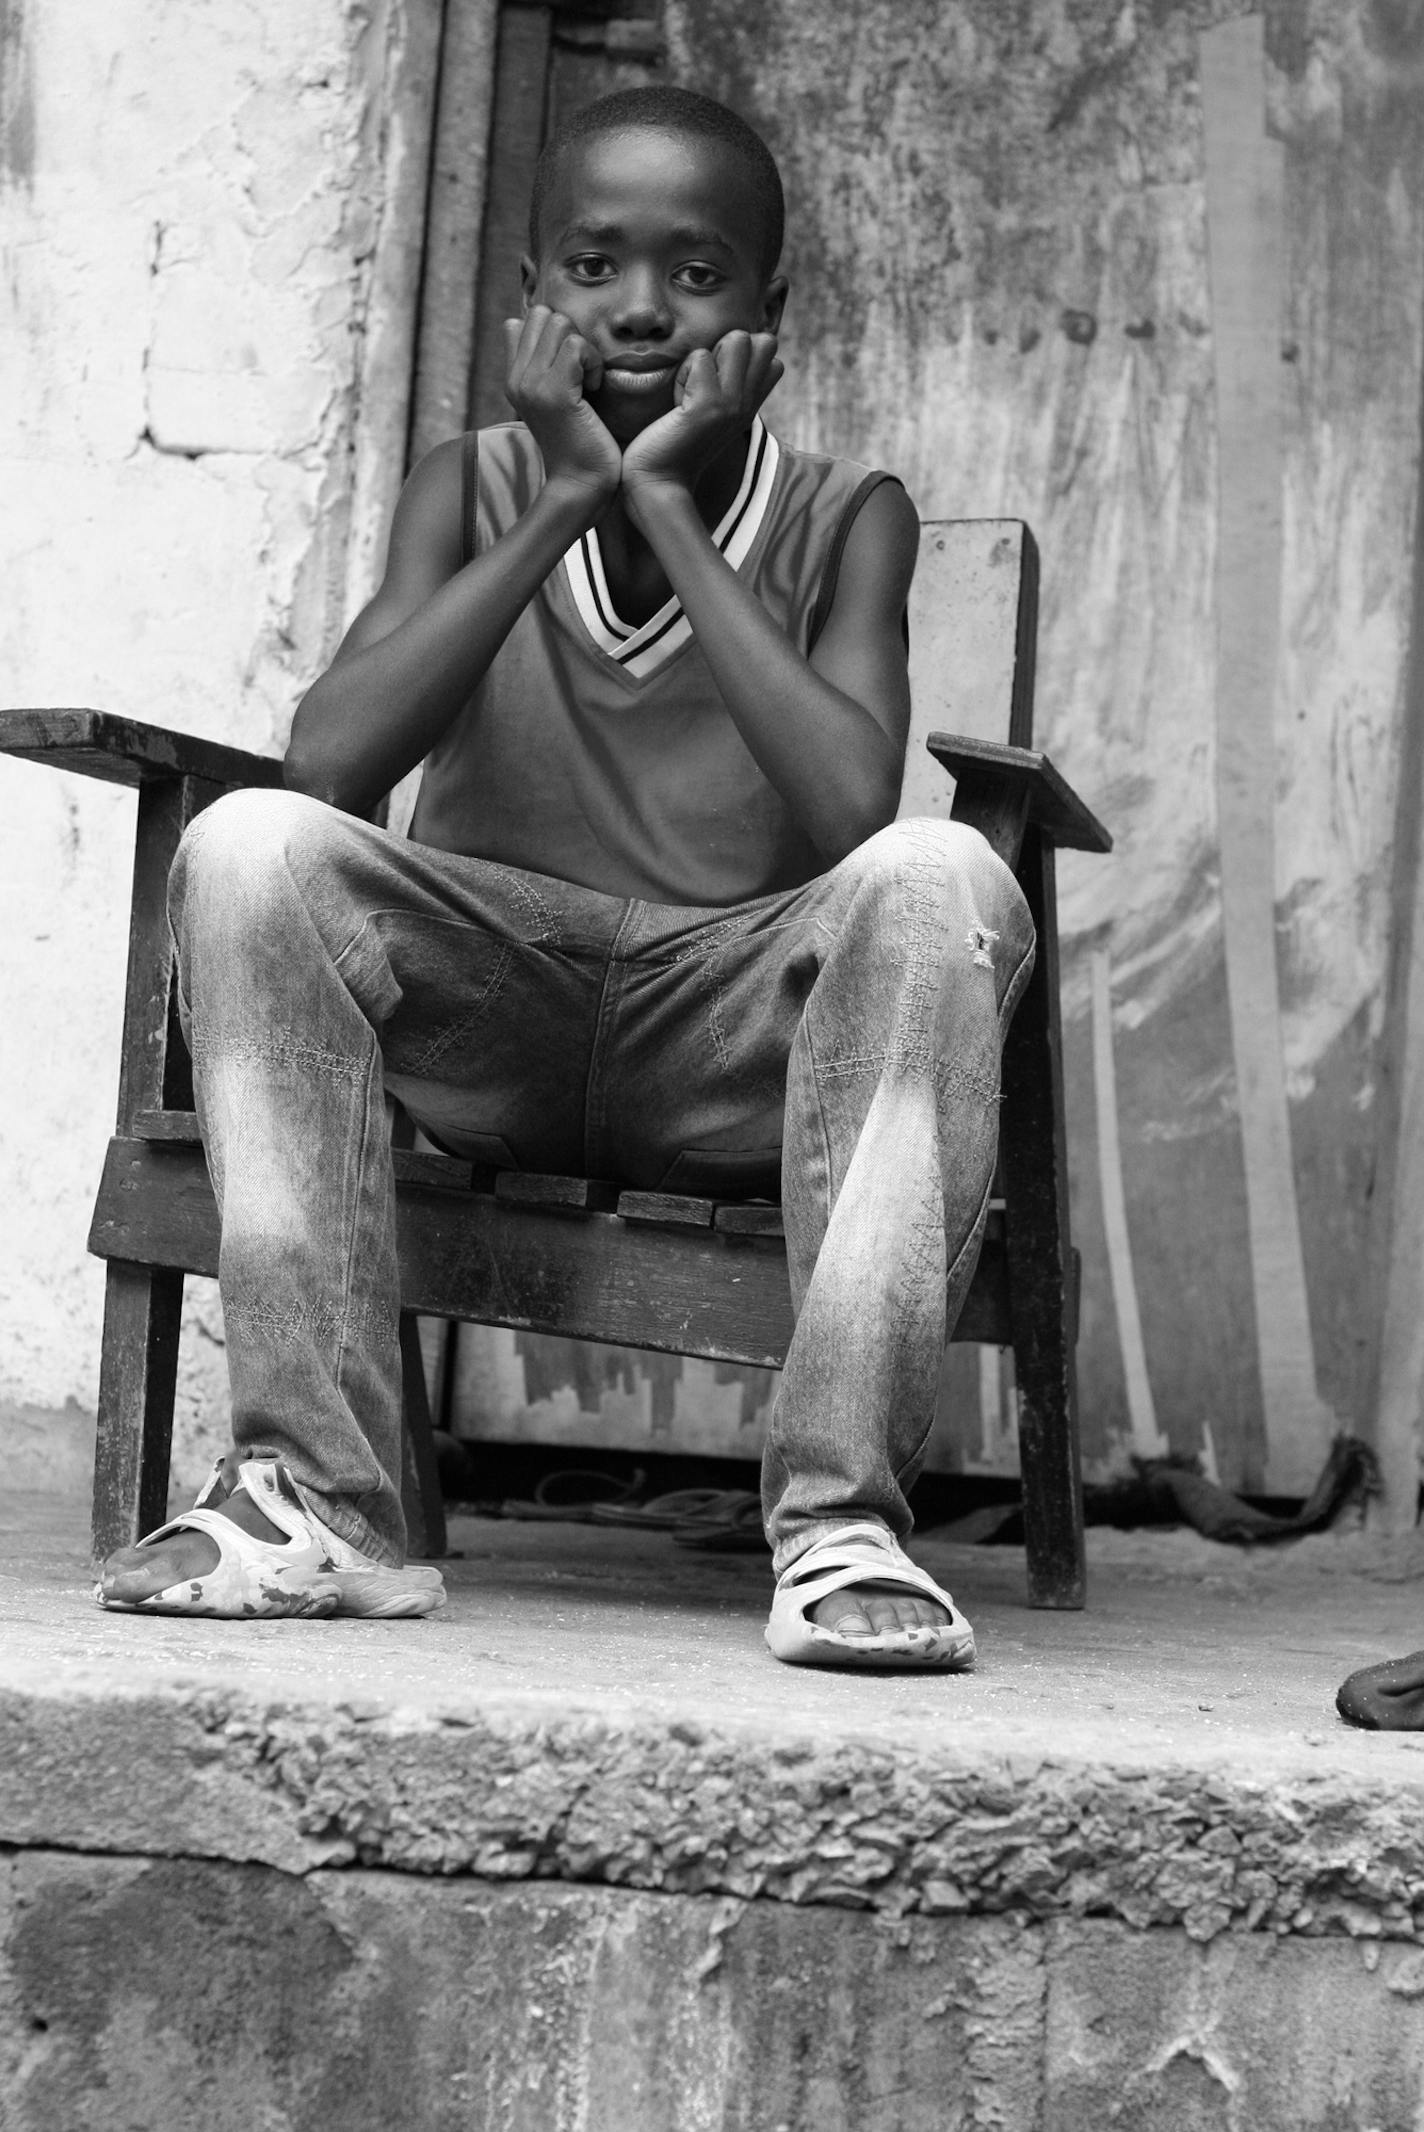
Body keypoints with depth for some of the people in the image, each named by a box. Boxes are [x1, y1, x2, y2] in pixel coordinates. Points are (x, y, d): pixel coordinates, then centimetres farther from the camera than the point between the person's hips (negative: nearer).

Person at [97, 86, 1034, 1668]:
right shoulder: (478, 486, 4)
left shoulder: (842, 521, 0)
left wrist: (667, 507, -18)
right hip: (495, 1023, 1)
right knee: (249, 845, -26)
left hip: (738, 1045, -1)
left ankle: (841, 1515, -33)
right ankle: (316, 1494, -29)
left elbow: (852, 810, -20)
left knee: (942, 881, -30)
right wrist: (562, 507, -16)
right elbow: (330, 764, -13)